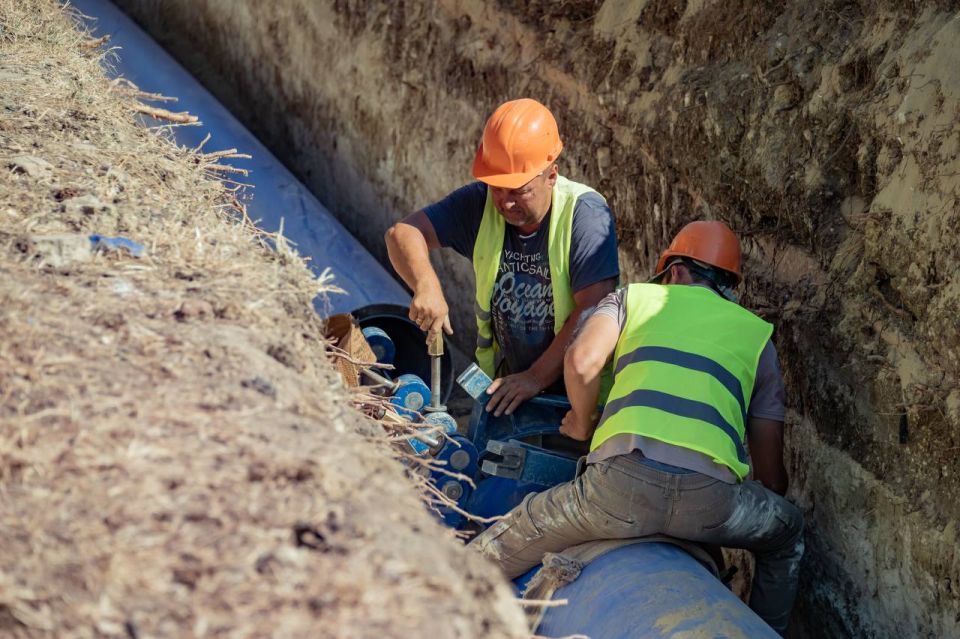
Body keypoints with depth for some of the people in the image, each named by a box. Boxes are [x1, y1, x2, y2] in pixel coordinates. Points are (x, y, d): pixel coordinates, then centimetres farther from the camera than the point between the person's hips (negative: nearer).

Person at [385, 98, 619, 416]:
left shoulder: (586, 213, -17)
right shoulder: (481, 203, -3)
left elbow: (593, 312, -22)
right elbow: (403, 233, -7)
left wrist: (537, 377, -24)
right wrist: (427, 286, -27)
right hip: (506, 381, 4)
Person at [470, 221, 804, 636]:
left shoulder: (633, 297, 26)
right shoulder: (758, 335, 29)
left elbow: (582, 361, 4)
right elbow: (771, 473, 25)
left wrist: (583, 424, 23)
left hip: (623, 481, -1)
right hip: (711, 499, 1)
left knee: (489, 558, 18)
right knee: (788, 534, 34)